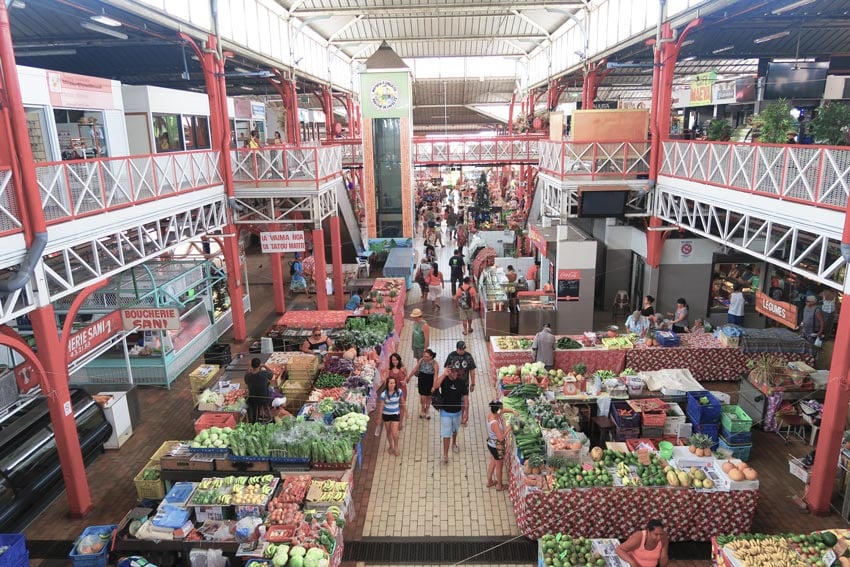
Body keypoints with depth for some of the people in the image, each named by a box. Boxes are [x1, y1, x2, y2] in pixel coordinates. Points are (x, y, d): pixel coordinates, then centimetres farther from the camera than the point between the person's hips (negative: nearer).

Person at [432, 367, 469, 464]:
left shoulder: (461, 382, -14)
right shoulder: (444, 379, -17)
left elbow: (465, 398, -8)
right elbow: (435, 386, -39)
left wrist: (466, 413, -7)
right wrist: (444, 374, -40)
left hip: (457, 412, 2)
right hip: (445, 412, -2)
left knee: (455, 430, 26)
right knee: (446, 433, 0)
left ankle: (454, 444, 53)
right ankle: (445, 454, 11)